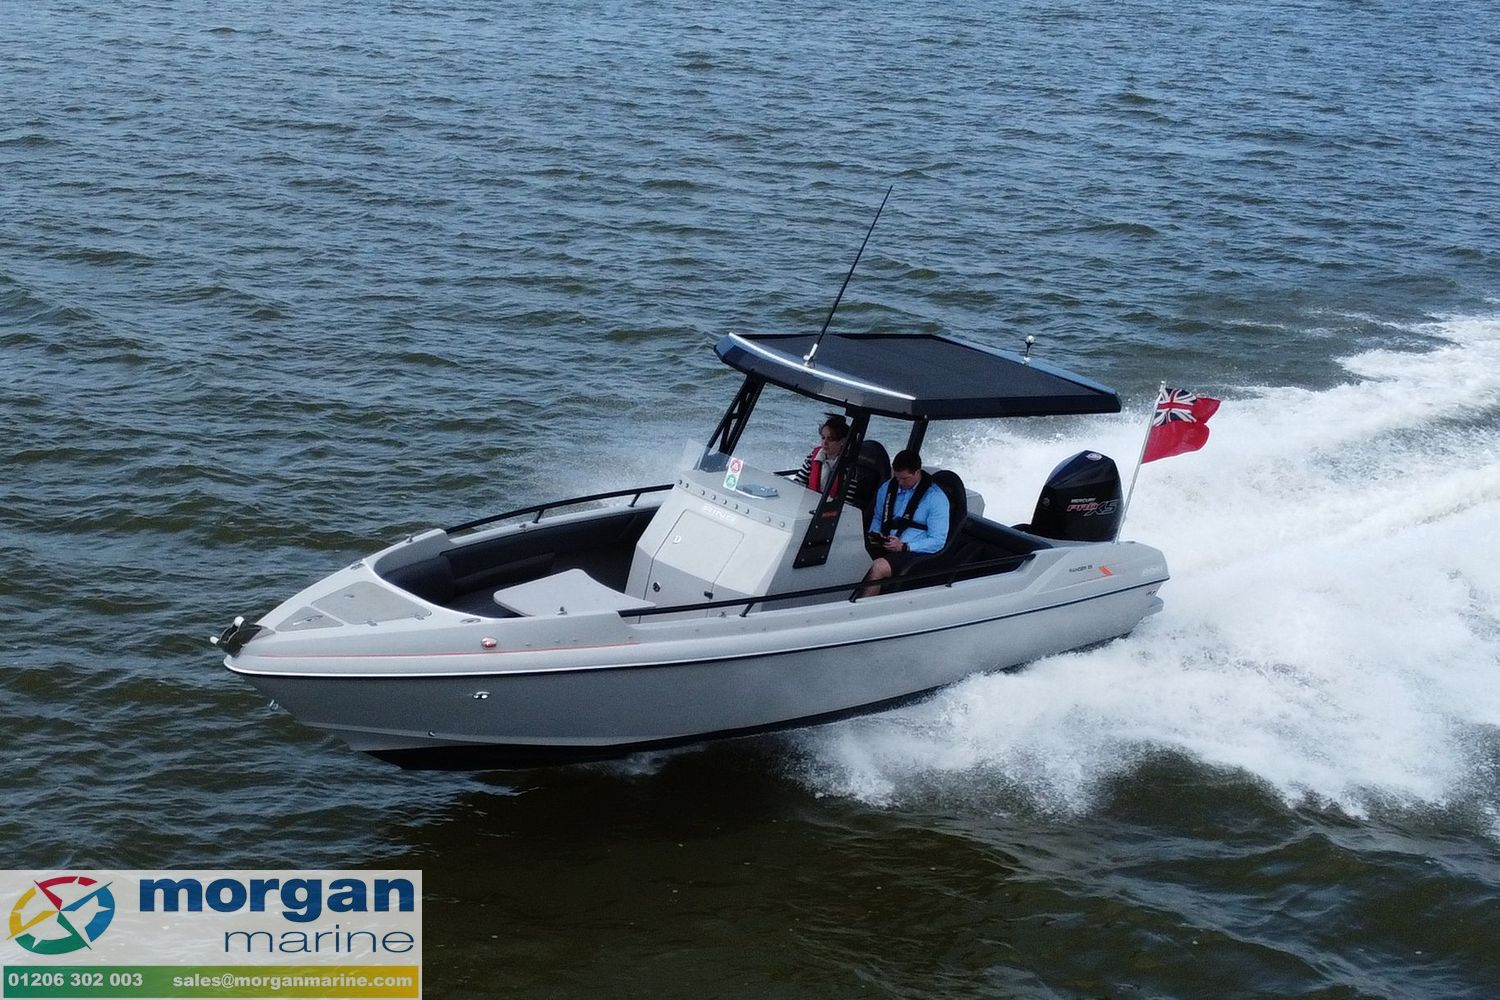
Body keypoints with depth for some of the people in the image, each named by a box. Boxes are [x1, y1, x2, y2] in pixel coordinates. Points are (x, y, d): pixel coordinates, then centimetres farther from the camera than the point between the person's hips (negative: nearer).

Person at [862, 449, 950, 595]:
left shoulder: (936, 498, -4)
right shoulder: (887, 488, 14)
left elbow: (938, 541, -7)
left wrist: (904, 547, -16)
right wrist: (874, 534, 4)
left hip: (914, 553, -5)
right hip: (883, 548, 5)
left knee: (878, 567, -34)